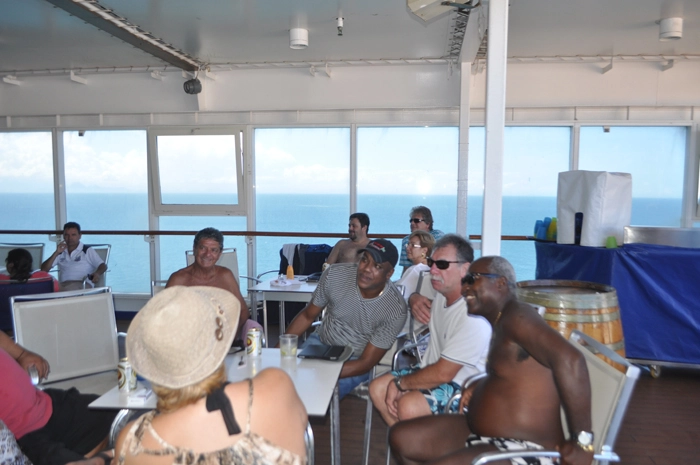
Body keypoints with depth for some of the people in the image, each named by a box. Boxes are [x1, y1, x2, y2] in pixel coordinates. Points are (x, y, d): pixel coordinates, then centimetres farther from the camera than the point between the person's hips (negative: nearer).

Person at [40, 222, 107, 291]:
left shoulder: (87, 250, 12)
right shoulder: (61, 252, 24)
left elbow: (103, 266, 1)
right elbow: (44, 270, 16)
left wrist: (97, 273, -23)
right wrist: (56, 253, 5)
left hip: (83, 285, -3)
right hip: (62, 285, 3)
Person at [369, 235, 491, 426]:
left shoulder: (473, 316, -28)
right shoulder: (442, 294, -1)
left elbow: (442, 373, -26)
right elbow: (416, 298, 27)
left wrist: (399, 383, -15)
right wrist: (416, 300, 2)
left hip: (463, 386, -9)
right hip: (433, 370, 9)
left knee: (408, 406, -30)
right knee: (378, 388, 0)